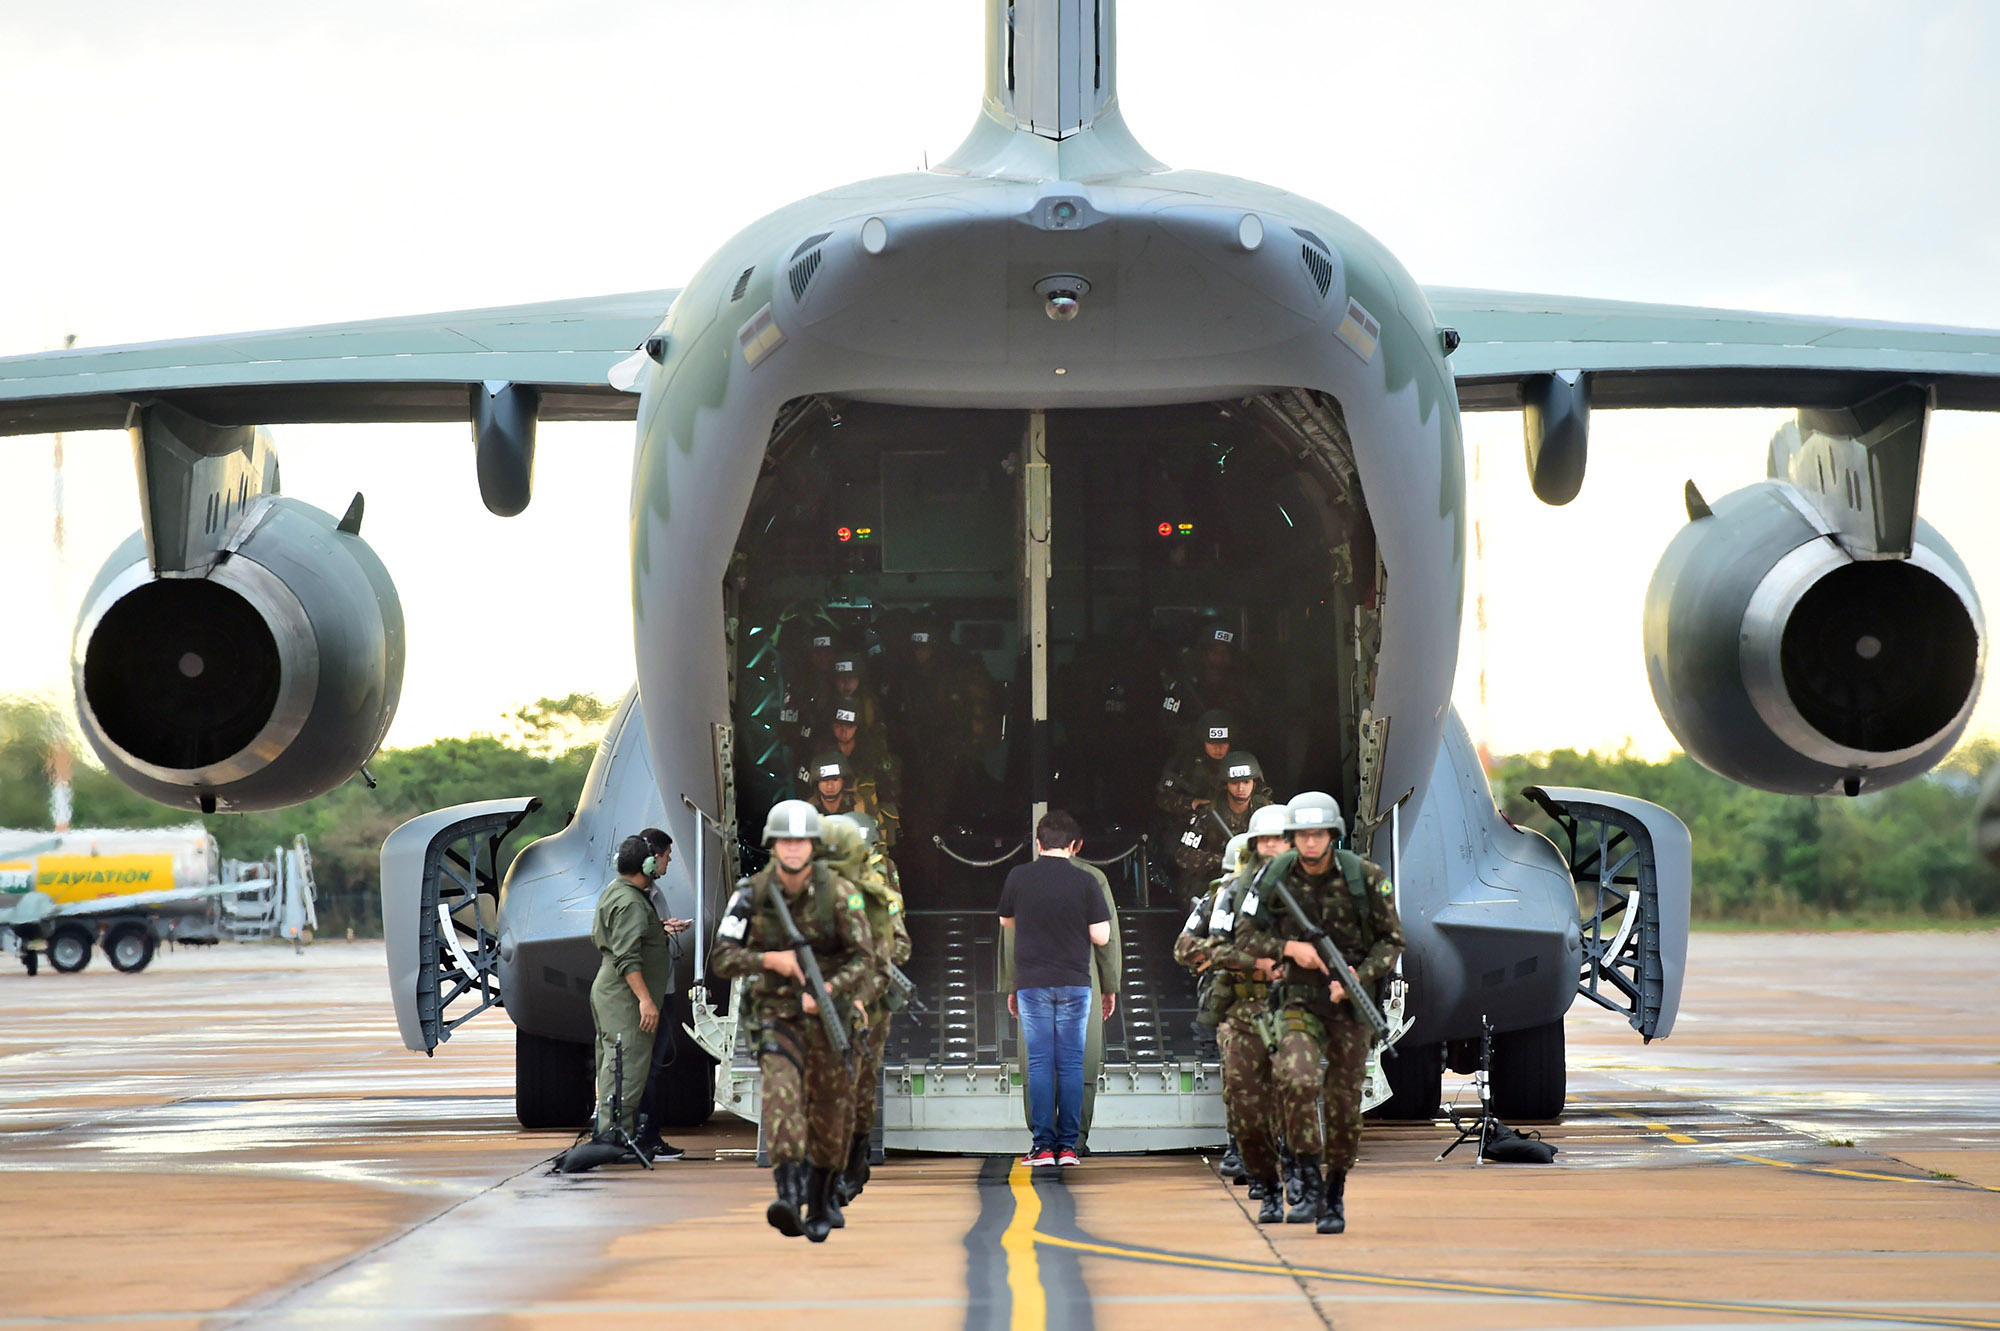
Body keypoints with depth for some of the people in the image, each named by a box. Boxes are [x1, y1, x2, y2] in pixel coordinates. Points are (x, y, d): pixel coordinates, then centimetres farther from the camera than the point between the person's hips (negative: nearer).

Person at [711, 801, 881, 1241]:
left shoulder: (839, 893, -12)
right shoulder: (752, 893, -7)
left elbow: (863, 961, -13)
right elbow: (723, 959, -6)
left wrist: (827, 991, -29)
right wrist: (770, 959, -23)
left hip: (829, 1011, 0)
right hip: (777, 1012, 0)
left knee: (830, 1111, 7)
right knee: (781, 1090, -23)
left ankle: (820, 1200, 28)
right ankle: (788, 1196, -35)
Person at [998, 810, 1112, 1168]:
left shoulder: (1018, 877, -2)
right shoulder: (1085, 882, -5)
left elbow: (1006, 921, 13)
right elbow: (1101, 936, -4)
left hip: (1032, 983, 0)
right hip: (1074, 983, 0)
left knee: (1039, 1064, 2)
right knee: (1071, 1064, 4)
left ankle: (1043, 1145, -2)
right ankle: (1068, 1145, 2)